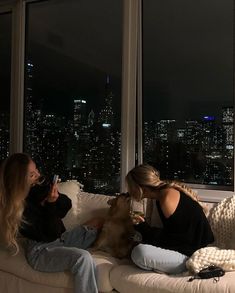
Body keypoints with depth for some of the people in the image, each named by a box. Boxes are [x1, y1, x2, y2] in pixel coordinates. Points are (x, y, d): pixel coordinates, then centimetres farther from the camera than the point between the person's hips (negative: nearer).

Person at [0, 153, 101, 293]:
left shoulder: (39, 186, -6)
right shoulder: (18, 207, -24)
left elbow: (67, 205, 4)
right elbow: (49, 235, -22)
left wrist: (56, 196, -17)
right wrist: (51, 204, -28)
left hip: (59, 239, 8)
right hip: (41, 251, -8)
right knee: (83, 258, -31)